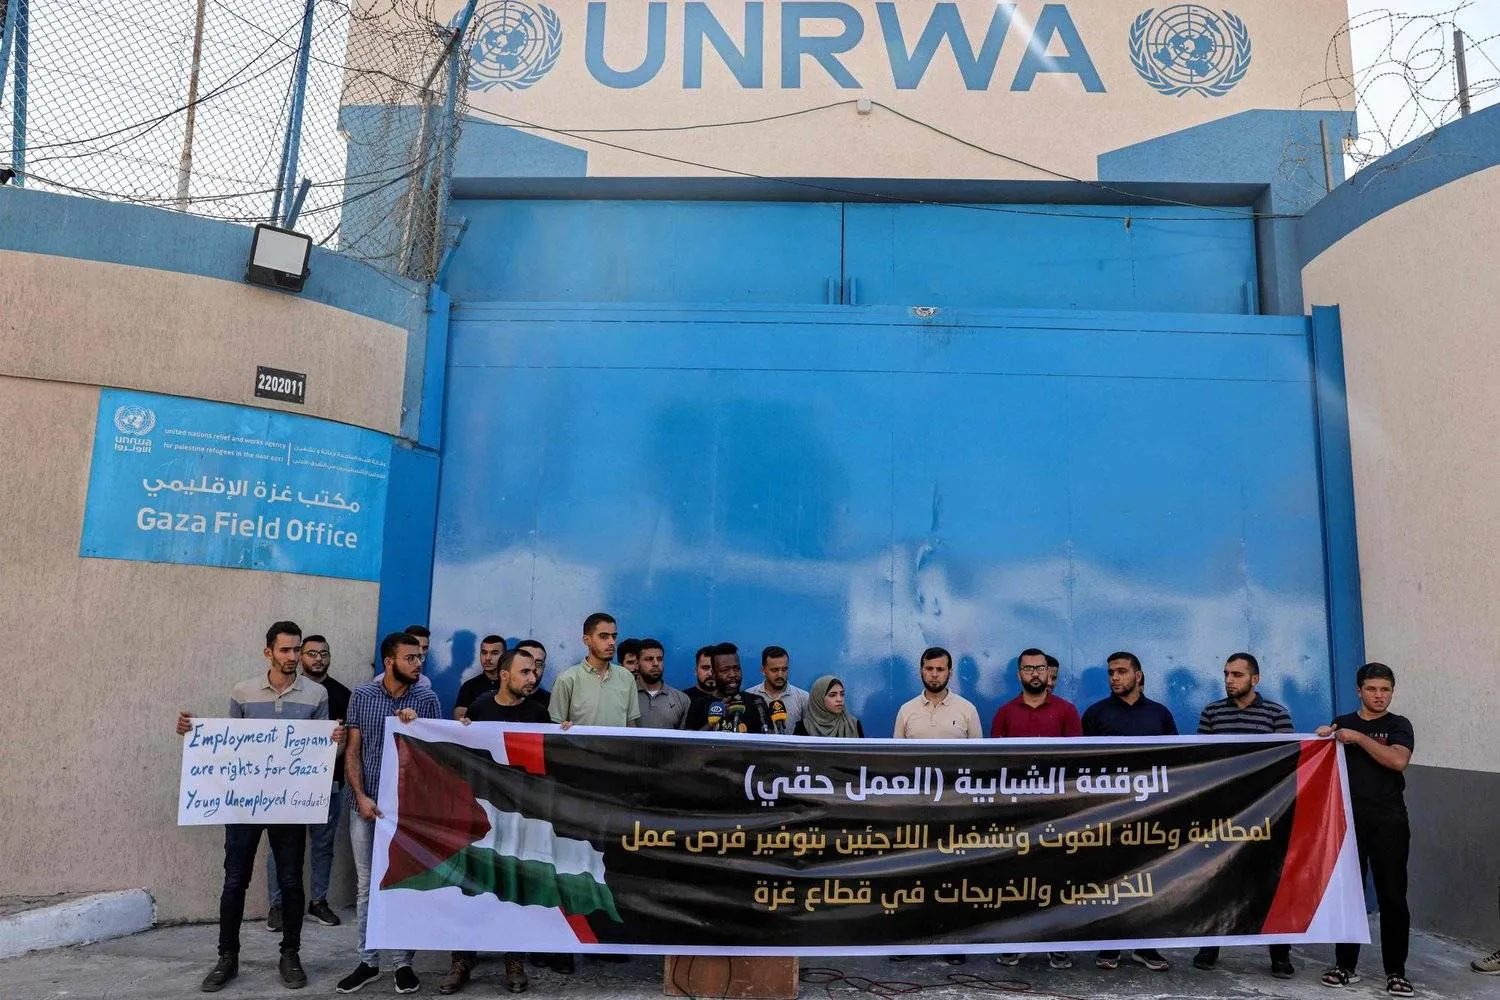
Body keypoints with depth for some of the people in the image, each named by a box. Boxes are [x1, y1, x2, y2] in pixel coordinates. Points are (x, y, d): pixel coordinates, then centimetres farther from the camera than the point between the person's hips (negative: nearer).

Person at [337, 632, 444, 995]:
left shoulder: (428, 699, -3)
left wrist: (415, 726, -17)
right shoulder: (362, 695, -1)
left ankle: (403, 962, 18)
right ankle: (368, 962, 22)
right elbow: (352, 751, 0)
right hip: (367, 804, 1)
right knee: (366, 886, 9)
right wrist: (361, 796, -10)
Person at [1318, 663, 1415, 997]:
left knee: (1392, 896, 0)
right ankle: (1345, 966, 13)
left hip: (1389, 822, -2)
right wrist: (1322, 737, -7)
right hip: (1348, 819, 2)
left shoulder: (1399, 725, 4)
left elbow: (1398, 760, -14)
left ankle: (1396, 972, 10)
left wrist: (1358, 738, -17)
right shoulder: (1341, 724, 12)